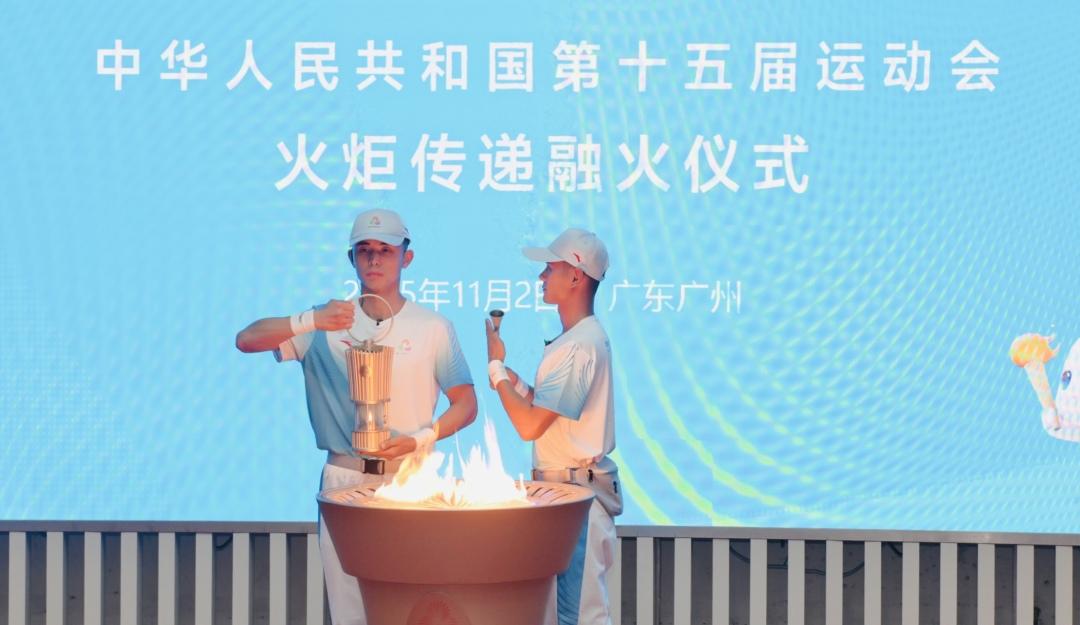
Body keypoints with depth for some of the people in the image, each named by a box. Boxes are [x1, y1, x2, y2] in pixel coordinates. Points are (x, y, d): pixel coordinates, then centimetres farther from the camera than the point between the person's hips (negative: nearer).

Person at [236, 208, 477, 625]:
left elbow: (466, 405, 4)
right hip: (345, 479, 1)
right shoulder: (327, 325, 4)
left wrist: (420, 439, -13)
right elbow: (246, 340, -5)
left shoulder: (433, 327, 2)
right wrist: (310, 322, -20)